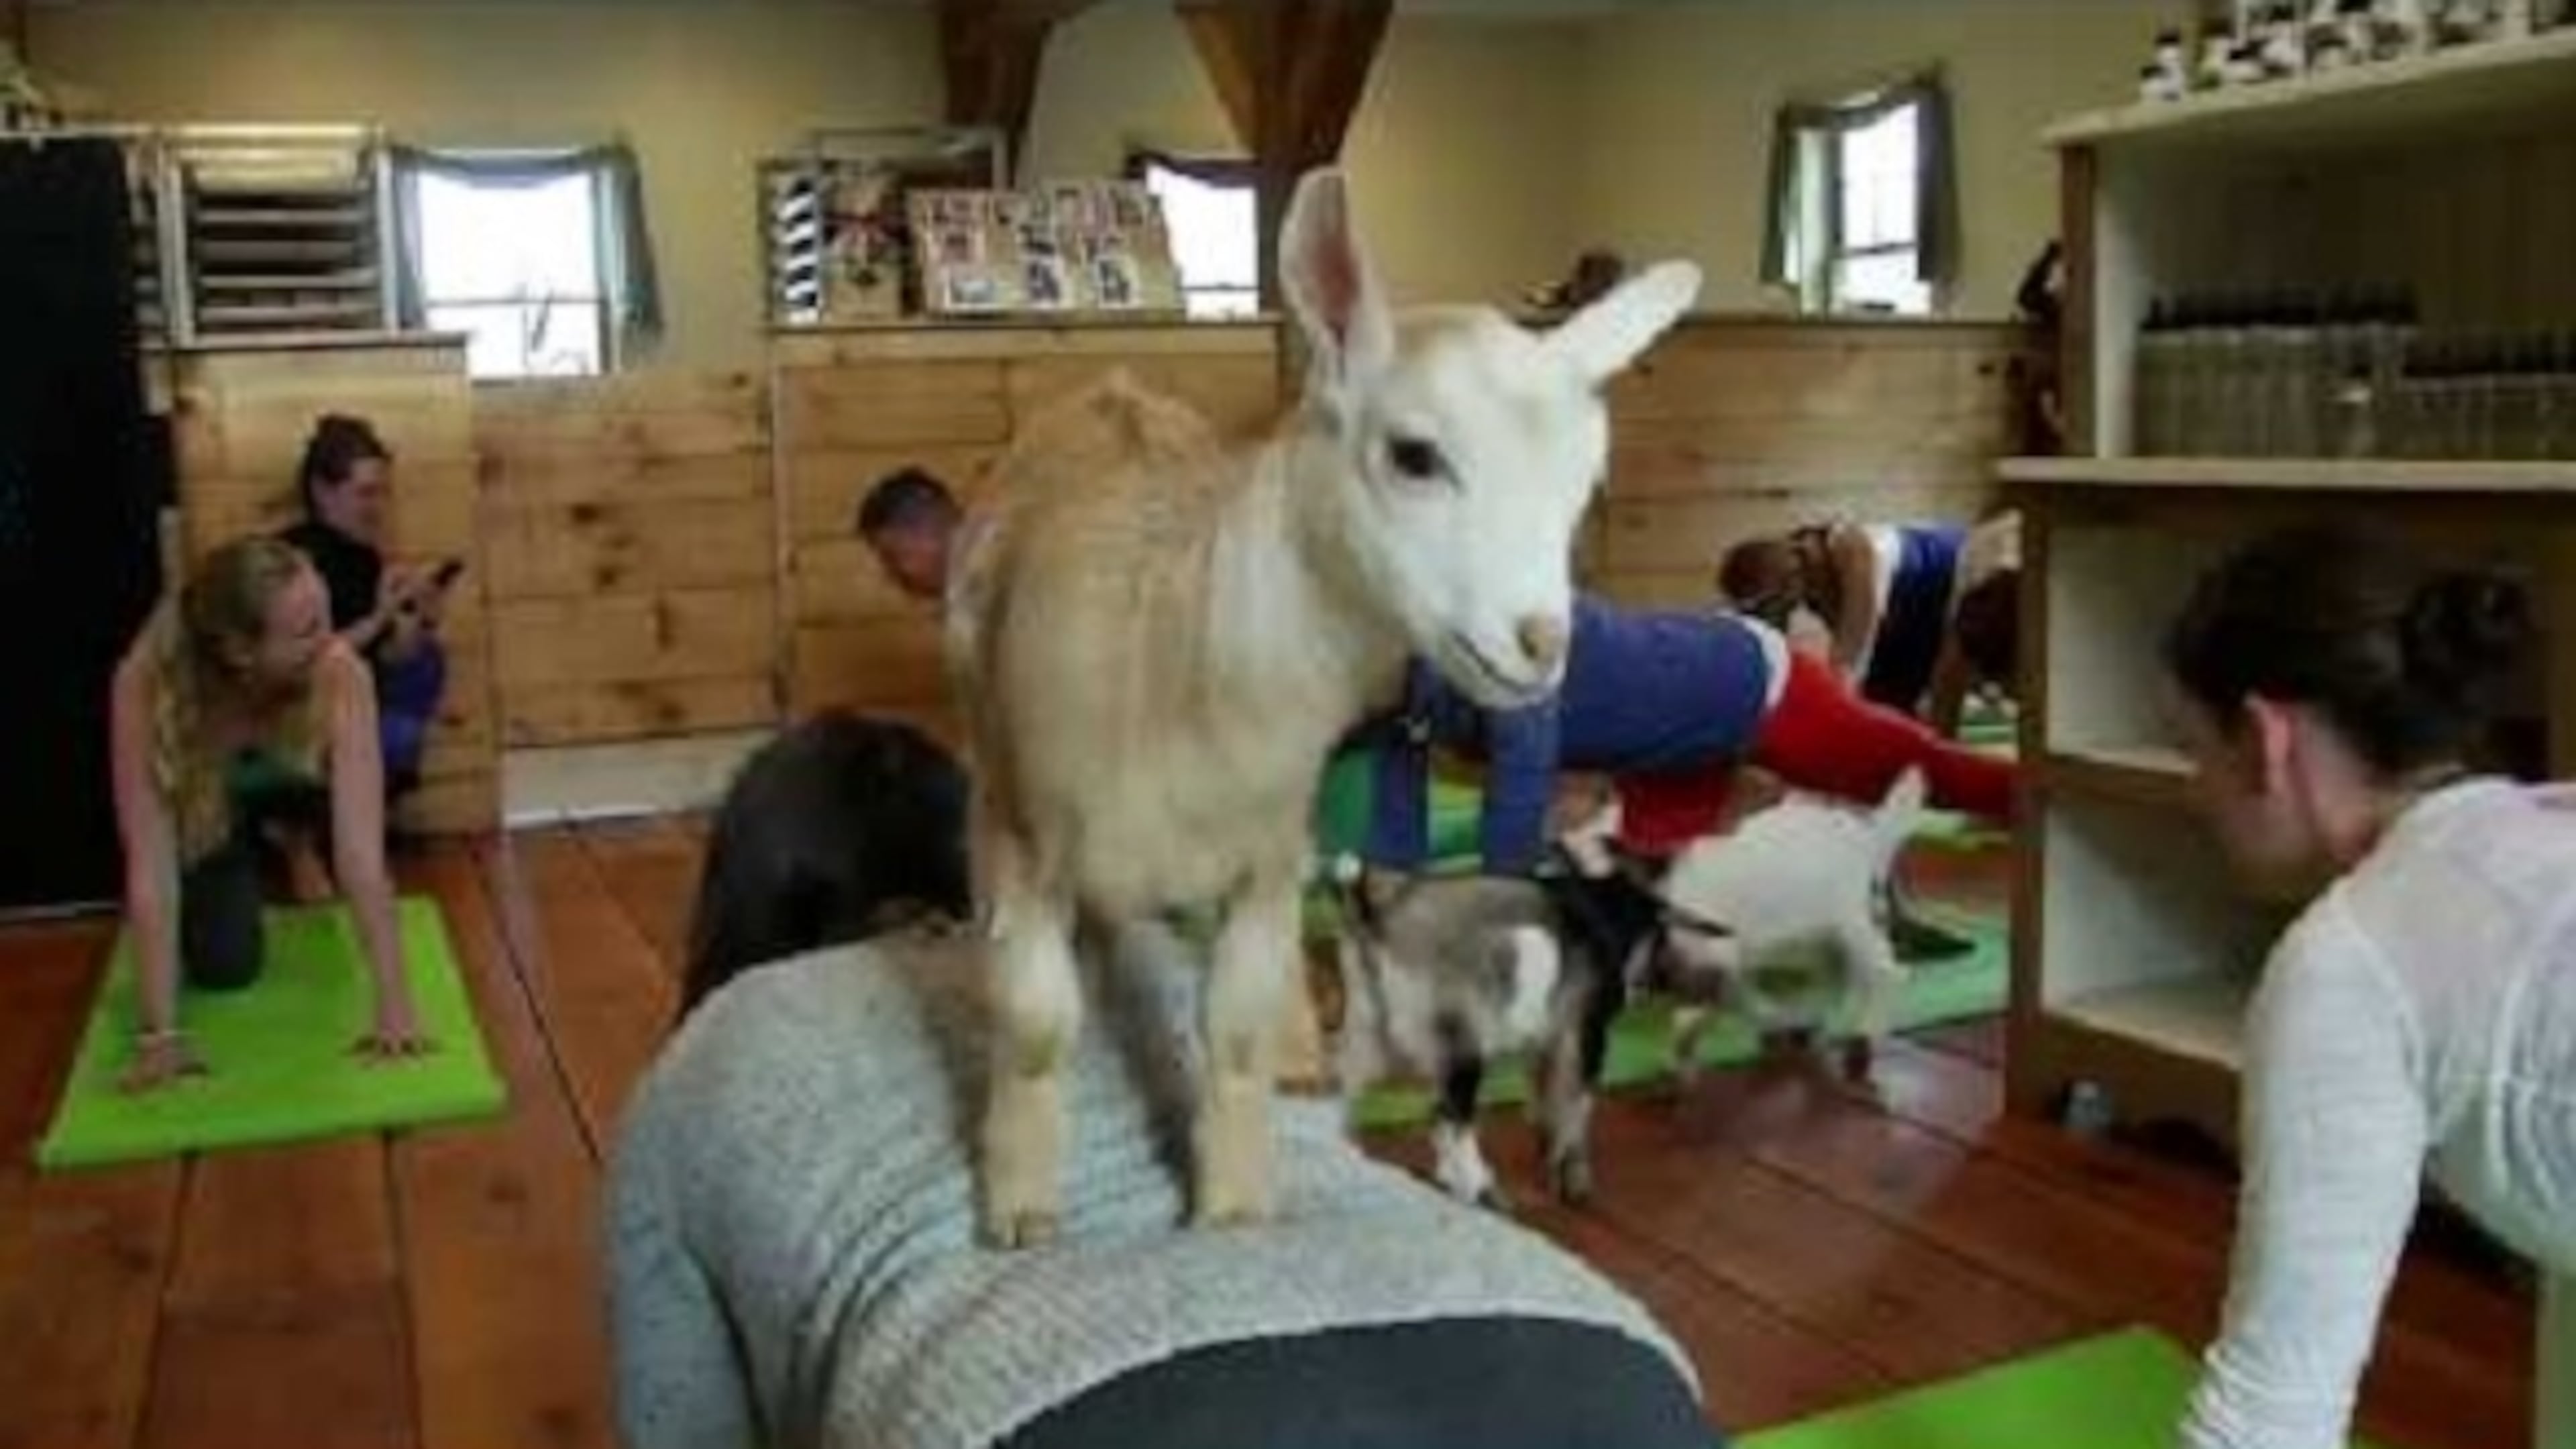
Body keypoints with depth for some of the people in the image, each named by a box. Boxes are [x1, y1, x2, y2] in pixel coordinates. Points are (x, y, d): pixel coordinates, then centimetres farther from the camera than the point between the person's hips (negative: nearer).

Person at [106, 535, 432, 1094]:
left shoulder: (338, 671, -40)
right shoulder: (146, 684, -40)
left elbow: (361, 848, -42)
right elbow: (150, 865, -40)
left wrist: (394, 1006, -47)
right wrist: (159, 1035, -43)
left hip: (296, 777, 3)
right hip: (206, 801, -3)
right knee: (223, 967, -15)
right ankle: (259, 852, 17)